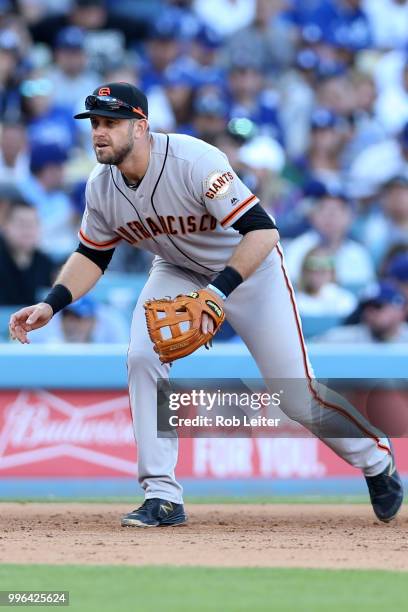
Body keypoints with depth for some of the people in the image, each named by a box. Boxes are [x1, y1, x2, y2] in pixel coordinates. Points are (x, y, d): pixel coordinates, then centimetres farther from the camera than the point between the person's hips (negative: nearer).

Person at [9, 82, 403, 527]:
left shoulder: (195, 163, -34)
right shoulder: (101, 187, -15)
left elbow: (263, 231, -36)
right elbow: (92, 256, 1)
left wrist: (219, 291, -46)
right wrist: (50, 305, -16)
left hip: (250, 267, -5)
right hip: (179, 272, 5)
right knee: (142, 358, -19)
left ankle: (376, 460, 24)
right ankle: (163, 498, -12)